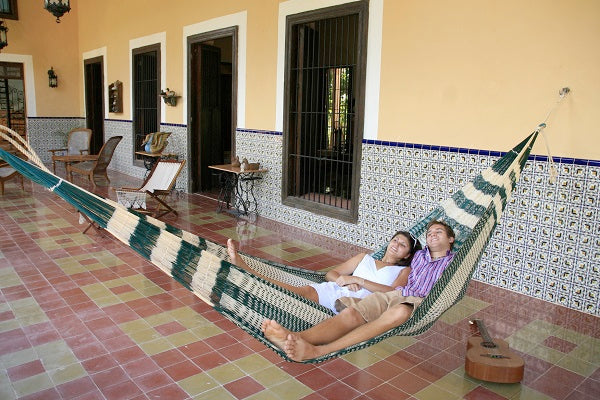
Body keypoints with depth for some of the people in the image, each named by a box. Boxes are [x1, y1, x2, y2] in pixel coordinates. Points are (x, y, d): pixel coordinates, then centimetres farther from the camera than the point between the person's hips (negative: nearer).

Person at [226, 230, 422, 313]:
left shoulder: (403, 271, 22)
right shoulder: (364, 258, 32)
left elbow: (393, 293, -2)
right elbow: (330, 274, 22)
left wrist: (358, 280, -7)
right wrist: (343, 280, -1)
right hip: (334, 290, 2)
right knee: (302, 291, -28)